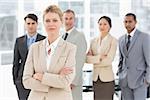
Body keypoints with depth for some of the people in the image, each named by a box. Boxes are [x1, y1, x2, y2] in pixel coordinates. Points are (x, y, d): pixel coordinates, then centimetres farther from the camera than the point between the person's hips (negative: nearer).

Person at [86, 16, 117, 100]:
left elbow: (109, 60, -12)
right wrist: (99, 57, -14)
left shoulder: (113, 41, -4)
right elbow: (87, 58, 0)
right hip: (96, 77, 4)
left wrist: (94, 60, -5)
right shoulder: (94, 41, 10)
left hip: (107, 78, -4)